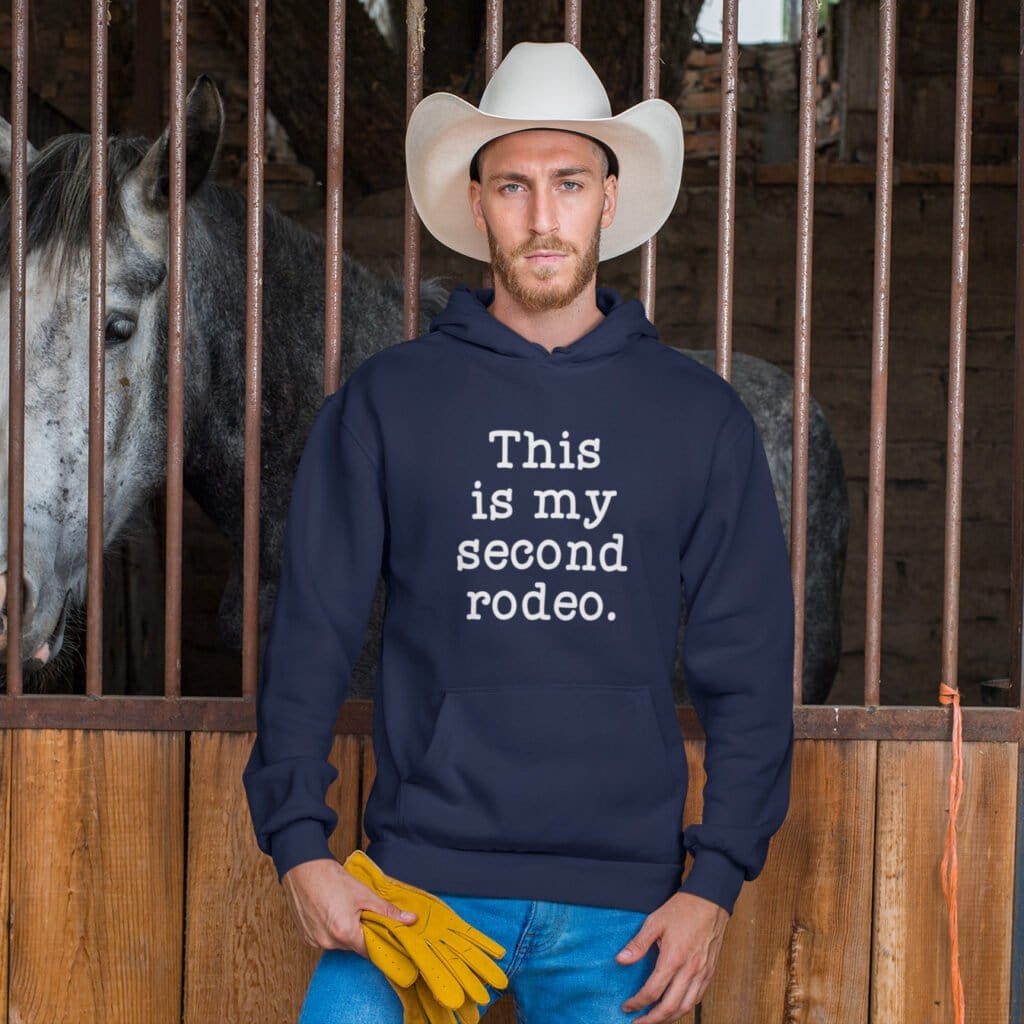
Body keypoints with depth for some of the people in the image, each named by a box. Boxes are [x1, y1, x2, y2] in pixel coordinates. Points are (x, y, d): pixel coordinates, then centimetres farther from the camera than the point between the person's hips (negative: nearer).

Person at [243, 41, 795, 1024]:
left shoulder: (699, 415, 6)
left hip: (620, 904, 1)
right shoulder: (386, 400, 4)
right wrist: (299, 842, -6)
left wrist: (716, 879, -1)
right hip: (421, 875, -1)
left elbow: (746, 663, 6)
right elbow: (310, 632, 3)